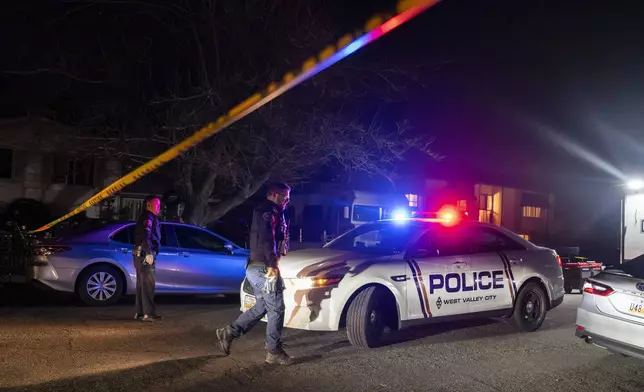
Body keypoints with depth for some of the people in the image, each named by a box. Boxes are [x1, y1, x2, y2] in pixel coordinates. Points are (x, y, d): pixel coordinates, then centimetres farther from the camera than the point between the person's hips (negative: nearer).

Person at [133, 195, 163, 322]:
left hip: (141, 255, 11)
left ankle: (140, 312, 17)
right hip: (145, 254, -11)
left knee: (142, 284, 12)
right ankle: (148, 313, -13)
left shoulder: (148, 217, 22)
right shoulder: (148, 217, -9)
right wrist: (148, 253, -30)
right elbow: (145, 236, -23)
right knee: (148, 284, -11)